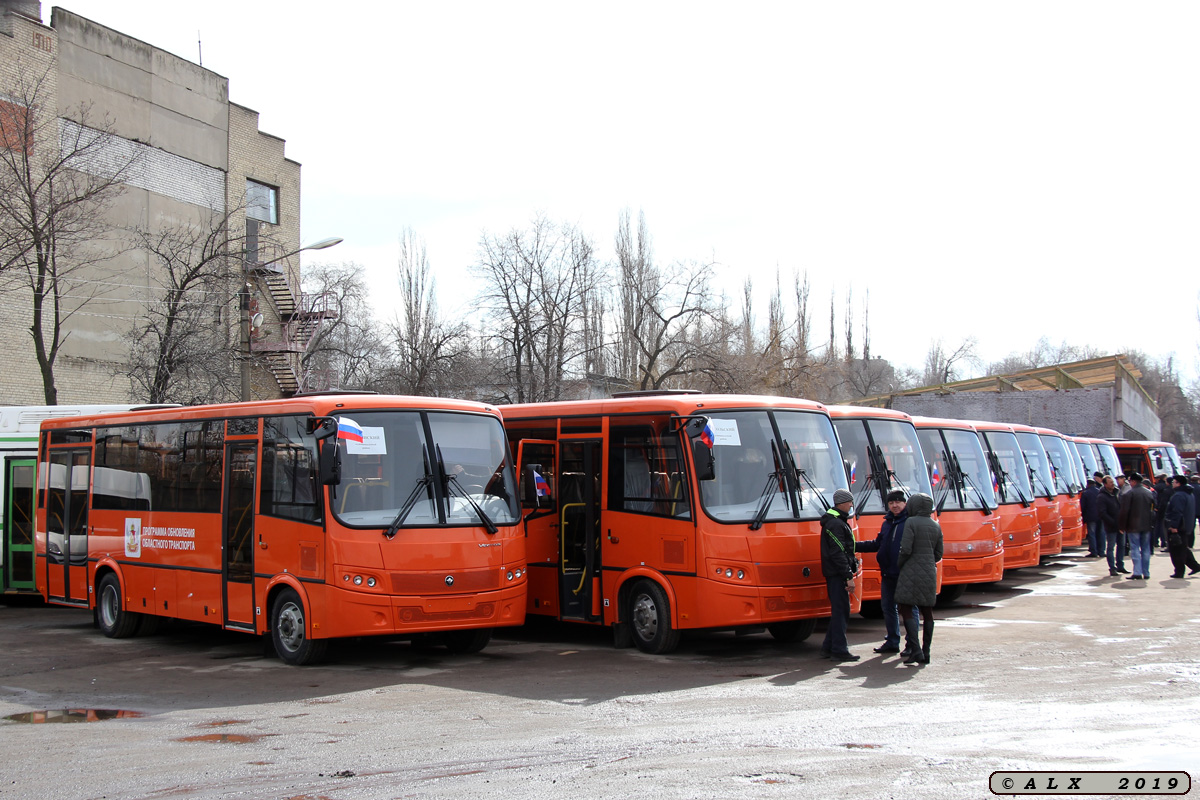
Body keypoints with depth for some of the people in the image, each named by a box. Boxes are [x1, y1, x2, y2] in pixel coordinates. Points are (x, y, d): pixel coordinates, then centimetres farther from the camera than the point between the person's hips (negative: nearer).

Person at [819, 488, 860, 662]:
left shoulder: (836, 522, 19)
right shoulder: (835, 524, -15)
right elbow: (838, 553, -21)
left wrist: (854, 563, 13)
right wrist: (848, 577, -22)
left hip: (835, 574, 11)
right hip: (837, 574, -11)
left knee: (839, 610, 15)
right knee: (841, 611, -7)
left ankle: (828, 648, 19)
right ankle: (839, 650, -3)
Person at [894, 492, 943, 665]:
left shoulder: (911, 523, -10)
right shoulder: (936, 526, 11)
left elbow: (905, 549, -16)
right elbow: (938, 554, 14)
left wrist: (899, 565, 0)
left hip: (912, 572, -7)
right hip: (929, 573, 7)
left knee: (906, 610, -5)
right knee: (927, 611, 9)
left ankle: (916, 650, -16)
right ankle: (925, 652, 11)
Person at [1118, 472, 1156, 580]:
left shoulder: (1128, 494, -10)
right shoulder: (1150, 493, 9)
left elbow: (1124, 512, -12)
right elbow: (1153, 509, 13)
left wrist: (1122, 526, -4)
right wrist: (1151, 524, 18)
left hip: (1133, 526, -5)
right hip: (1146, 526, 5)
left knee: (1135, 549, -3)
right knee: (1146, 549, 10)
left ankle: (1137, 572, -11)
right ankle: (1146, 573, 11)